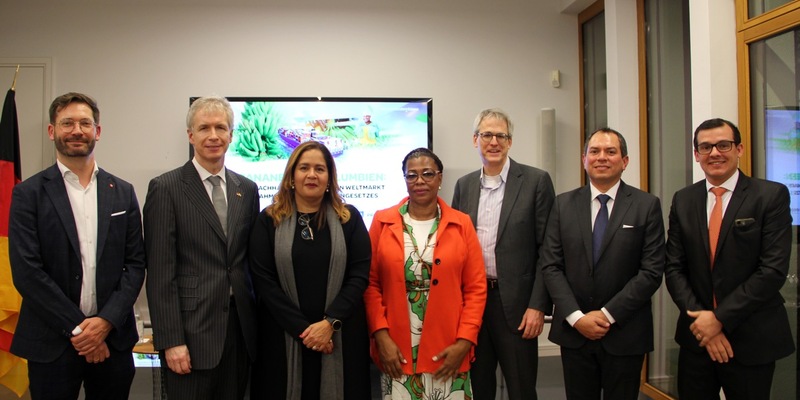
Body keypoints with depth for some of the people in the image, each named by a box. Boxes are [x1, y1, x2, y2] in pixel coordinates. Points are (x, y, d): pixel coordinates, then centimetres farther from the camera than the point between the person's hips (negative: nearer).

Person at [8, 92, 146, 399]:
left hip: (112, 339, 2)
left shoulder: (122, 192, 7)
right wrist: (77, 328, -11)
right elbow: (26, 272, -8)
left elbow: (135, 264, 4)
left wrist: (106, 321, -9)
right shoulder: (29, 193, -1)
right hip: (52, 343, -2)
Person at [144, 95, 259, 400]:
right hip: (191, 330, -4)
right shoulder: (166, 188, -5)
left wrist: (256, 319, 9)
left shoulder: (247, 189, 10)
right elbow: (160, 272, -9)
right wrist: (170, 340, -13)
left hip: (240, 328, 5)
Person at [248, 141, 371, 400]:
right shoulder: (269, 220, 2)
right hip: (284, 336, 0)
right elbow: (263, 281, -4)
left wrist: (329, 323, -14)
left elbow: (360, 276, -2)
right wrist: (302, 328, -12)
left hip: (340, 336, 1)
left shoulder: (349, 218, 4)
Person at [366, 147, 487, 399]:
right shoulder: (383, 221, 3)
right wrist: (381, 336, -7)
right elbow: (370, 283, 2)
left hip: (447, 351, 0)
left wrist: (464, 342, -7)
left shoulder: (461, 224, 3)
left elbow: (476, 288, 1)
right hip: (396, 351, 0)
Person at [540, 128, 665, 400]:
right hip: (573, 330, 2)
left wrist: (608, 314, -12)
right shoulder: (563, 204, 3)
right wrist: (576, 317, -10)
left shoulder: (647, 206, -2)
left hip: (625, 334, -1)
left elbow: (652, 271, -7)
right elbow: (550, 266, 0)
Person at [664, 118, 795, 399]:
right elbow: (674, 268, 2)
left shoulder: (771, 195, -6)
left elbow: (774, 269, -14)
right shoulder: (683, 200, 4)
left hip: (752, 340, -3)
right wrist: (700, 319, -11)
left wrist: (720, 318, -15)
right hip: (697, 336, 3)